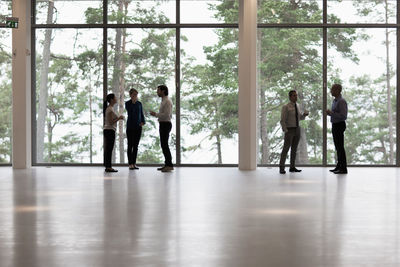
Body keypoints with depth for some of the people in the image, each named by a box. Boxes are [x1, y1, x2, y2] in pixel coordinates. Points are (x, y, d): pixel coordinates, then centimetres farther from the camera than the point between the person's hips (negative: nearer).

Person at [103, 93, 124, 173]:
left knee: (108, 149, 11)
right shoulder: (110, 109, -15)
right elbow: (111, 122, -19)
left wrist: (118, 118, 12)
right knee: (109, 149, -7)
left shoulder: (109, 108, 15)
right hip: (110, 130, -10)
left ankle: (107, 166, 14)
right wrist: (119, 118, -11)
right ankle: (108, 167, -5)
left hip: (107, 130, 10)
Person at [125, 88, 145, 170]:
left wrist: (143, 122, -6)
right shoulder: (127, 103, -4)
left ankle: (134, 163, 11)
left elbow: (142, 114, 11)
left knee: (136, 146, 6)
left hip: (138, 127, 4)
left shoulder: (139, 103, 8)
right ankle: (130, 164, 2)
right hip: (130, 126, -4)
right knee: (130, 145, -1)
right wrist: (133, 102, -25)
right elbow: (129, 111, -21)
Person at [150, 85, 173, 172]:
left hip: (165, 124, -10)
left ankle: (169, 165, -11)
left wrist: (156, 114, -15)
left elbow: (166, 115, -22)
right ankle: (167, 164, 14)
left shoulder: (167, 101, -14)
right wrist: (156, 114, 12)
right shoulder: (163, 101, 17)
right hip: (163, 124, 10)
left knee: (164, 144, -12)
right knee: (164, 144, 10)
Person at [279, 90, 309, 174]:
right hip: (289, 129, -6)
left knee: (294, 149, 9)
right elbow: (282, 120, -11)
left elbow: (300, 117, 19)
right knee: (286, 149, -8)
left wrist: (304, 114, -2)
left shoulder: (297, 106, 10)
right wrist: (285, 131, -17)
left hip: (297, 129, 6)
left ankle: (292, 167, 15)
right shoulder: (286, 107, -10)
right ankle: (281, 168, -5)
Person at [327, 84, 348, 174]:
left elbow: (343, 115, -22)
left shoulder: (342, 101, -16)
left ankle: (343, 168, -5)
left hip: (339, 125, -10)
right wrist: (329, 113, 6)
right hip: (335, 125, 10)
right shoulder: (334, 101, 14)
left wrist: (331, 113, -19)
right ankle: (339, 166, 20)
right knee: (337, 147, 13)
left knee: (340, 147, -8)